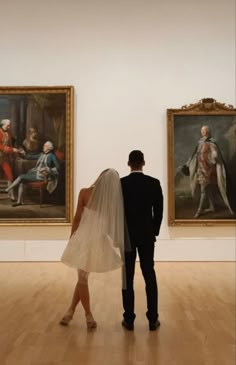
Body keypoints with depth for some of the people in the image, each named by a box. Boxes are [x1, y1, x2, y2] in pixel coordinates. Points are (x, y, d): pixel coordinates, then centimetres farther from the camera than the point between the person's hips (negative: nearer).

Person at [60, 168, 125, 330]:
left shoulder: (84, 192, -8)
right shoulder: (113, 198, -7)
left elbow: (77, 218, -5)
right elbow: (113, 220, -1)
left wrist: (72, 238, 7)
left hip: (83, 237, -1)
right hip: (99, 240, 2)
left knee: (82, 277, 13)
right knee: (83, 276, 19)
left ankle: (89, 316, 17)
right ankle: (71, 311, 25)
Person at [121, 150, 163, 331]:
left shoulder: (121, 183, -6)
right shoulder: (154, 183, -4)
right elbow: (159, 211, -1)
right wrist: (154, 232, 11)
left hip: (127, 235, -1)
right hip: (147, 235, 1)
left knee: (128, 277, 6)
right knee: (150, 276, 8)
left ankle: (129, 319, 12)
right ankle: (153, 319, 14)